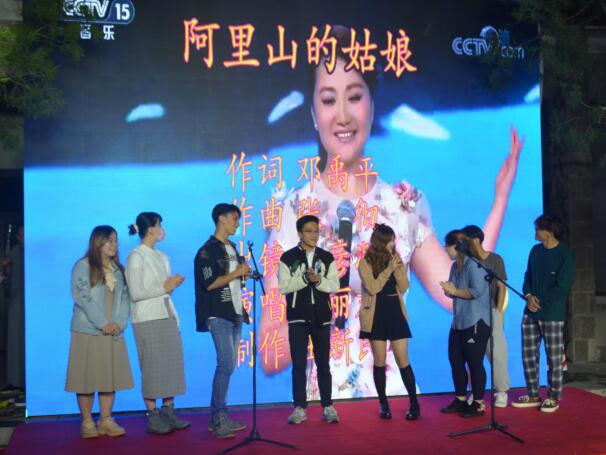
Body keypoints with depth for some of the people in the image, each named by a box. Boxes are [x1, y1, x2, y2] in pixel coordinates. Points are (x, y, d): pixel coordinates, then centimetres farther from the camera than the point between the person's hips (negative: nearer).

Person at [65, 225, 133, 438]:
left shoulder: (118, 269, 14)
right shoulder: (83, 266, -3)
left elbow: (125, 297, 8)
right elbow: (83, 297, -12)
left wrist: (119, 323, -8)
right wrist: (103, 324, -16)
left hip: (114, 332, 5)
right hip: (88, 331, -5)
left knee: (111, 375, 5)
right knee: (87, 376, -1)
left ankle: (106, 421, 12)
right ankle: (87, 422, 7)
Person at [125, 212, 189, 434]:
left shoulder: (161, 256, 16)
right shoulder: (136, 257, -8)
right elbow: (136, 293, -14)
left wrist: (173, 284, 1)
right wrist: (164, 288, -13)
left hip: (167, 316, 7)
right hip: (148, 320, -7)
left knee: (172, 365, 5)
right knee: (153, 367, -3)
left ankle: (168, 412, 13)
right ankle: (153, 418, 4)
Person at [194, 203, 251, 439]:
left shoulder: (232, 248, 17)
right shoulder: (207, 251, -8)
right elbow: (210, 283, -17)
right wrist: (237, 273, -11)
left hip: (234, 314, 8)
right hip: (219, 316, -8)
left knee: (228, 365, 9)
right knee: (226, 364, -13)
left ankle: (219, 417, 15)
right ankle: (217, 419, -7)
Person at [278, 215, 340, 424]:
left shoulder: (327, 257, 6)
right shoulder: (288, 257, 0)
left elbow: (335, 285, -1)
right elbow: (283, 287, -8)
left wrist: (318, 280, -18)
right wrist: (304, 278, -19)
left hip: (321, 316, 2)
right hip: (297, 317, -2)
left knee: (323, 364, 7)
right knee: (299, 364, 1)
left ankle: (328, 407, 13)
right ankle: (300, 408, 8)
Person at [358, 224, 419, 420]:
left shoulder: (396, 260, 6)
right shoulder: (366, 262, -5)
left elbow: (404, 288, 0)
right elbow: (372, 288, -16)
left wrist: (397, 269, -13)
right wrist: (389, 269, -17)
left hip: (396, 313, 2)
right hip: (376, 316, -2)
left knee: (403, 360, -1)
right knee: (380, 361, 3)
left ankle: (414, 404, 6)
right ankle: (383, 404, 14)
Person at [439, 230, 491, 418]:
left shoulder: (473, 263, -13)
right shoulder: (455, 265, 13)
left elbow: (477, 291, -21)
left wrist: (455, 291, -13)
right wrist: (448, 291, -3)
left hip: (475, 322, -9)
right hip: (458, 321, 9)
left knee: (475, 363, -1)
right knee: (455, 361, 13)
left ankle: (478, 404, 11)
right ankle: (460, 400, 26)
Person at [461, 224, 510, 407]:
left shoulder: (495, 260, -1)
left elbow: (501, 288, -1)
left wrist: (499, 312, -5)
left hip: (491, 312, -2)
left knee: (497, 353, -2)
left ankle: (501, 391, 12)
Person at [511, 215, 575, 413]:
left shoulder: (565, 255, -9)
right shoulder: (535, 251, 10)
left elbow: (563, 287, -13)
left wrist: (540, 301, -11)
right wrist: (529, 296, -6)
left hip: (552, 314, -6)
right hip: (530, 313, 6)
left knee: (554, 358, 2)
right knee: (528, 355, 9)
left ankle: (553, 398, 15)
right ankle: (533, 395, 21)